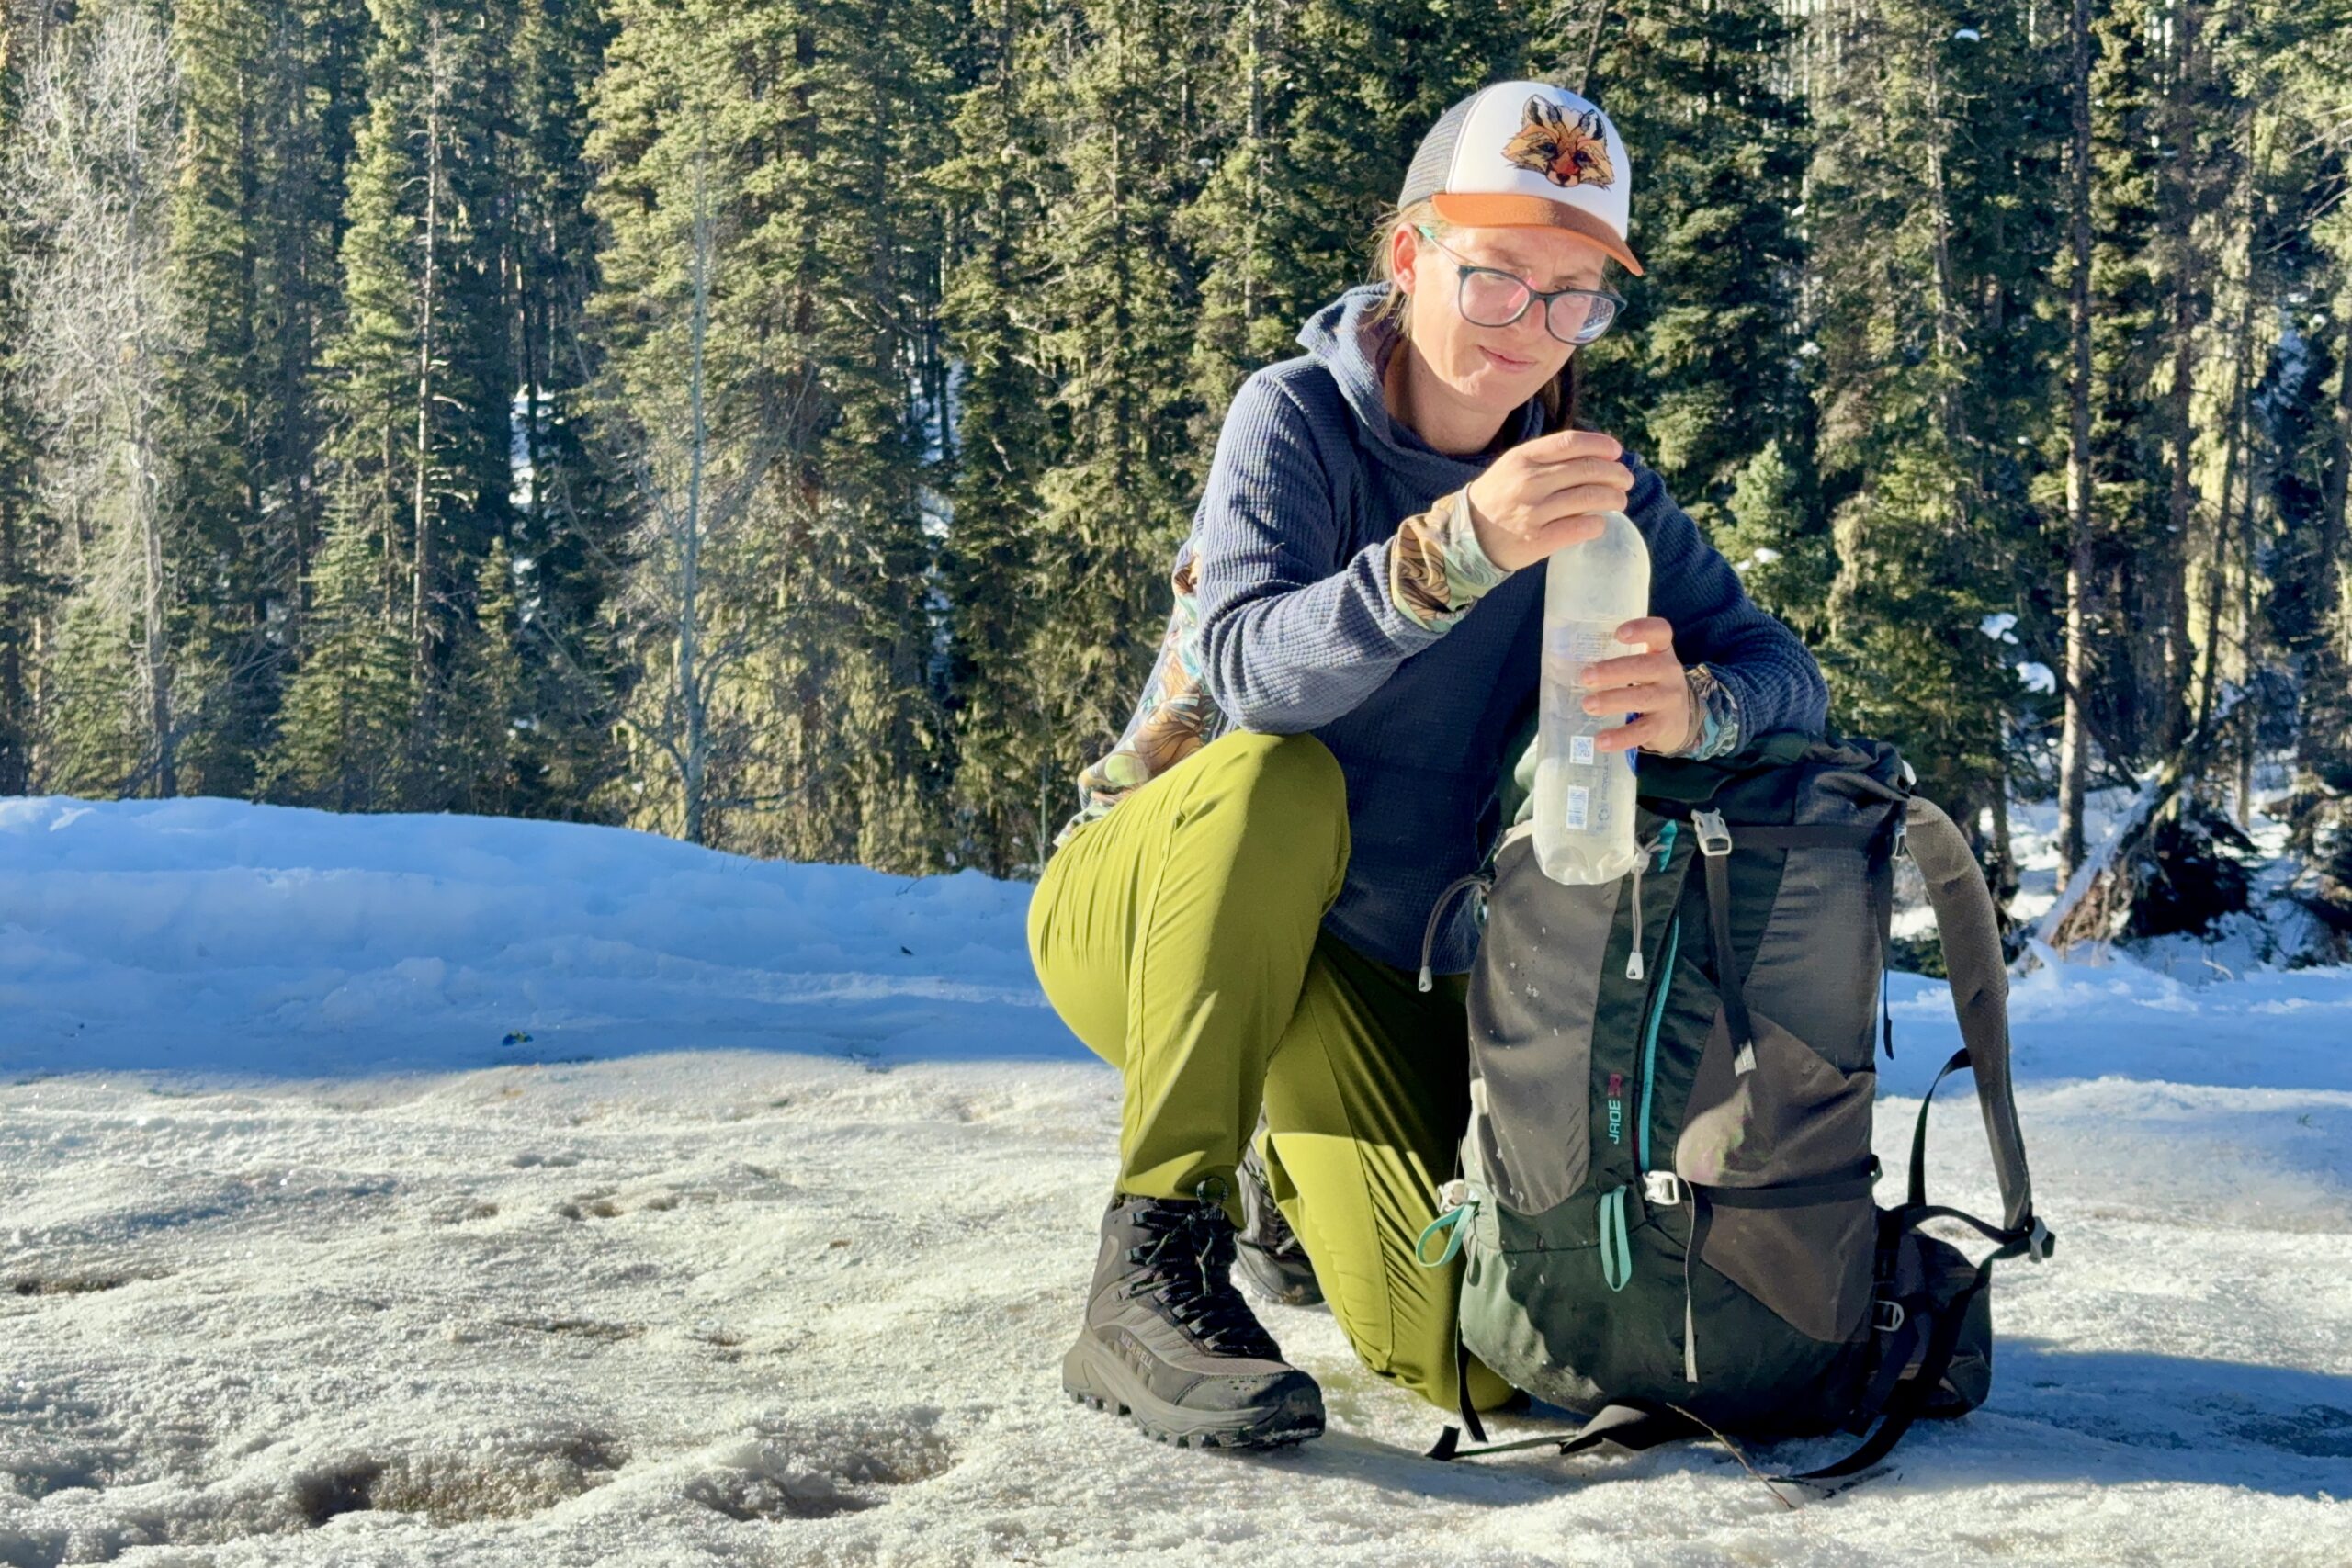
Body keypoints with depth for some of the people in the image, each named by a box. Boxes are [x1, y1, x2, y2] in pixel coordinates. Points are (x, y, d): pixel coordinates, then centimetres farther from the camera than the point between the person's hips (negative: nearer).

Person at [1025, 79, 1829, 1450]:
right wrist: (1454, 549, -47)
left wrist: (1692, 704, -35)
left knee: (1480, 1356, -10)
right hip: (1148, 912, -4)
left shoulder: (1595, 484, -1)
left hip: (1376, 975, 4)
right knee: (1278, 780, -37)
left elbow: (1789, 677, -11)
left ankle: (1283, 1174, 24)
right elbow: (1245, 672, -31)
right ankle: (1153, 1271, -30)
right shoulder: (1300, 418, -14)